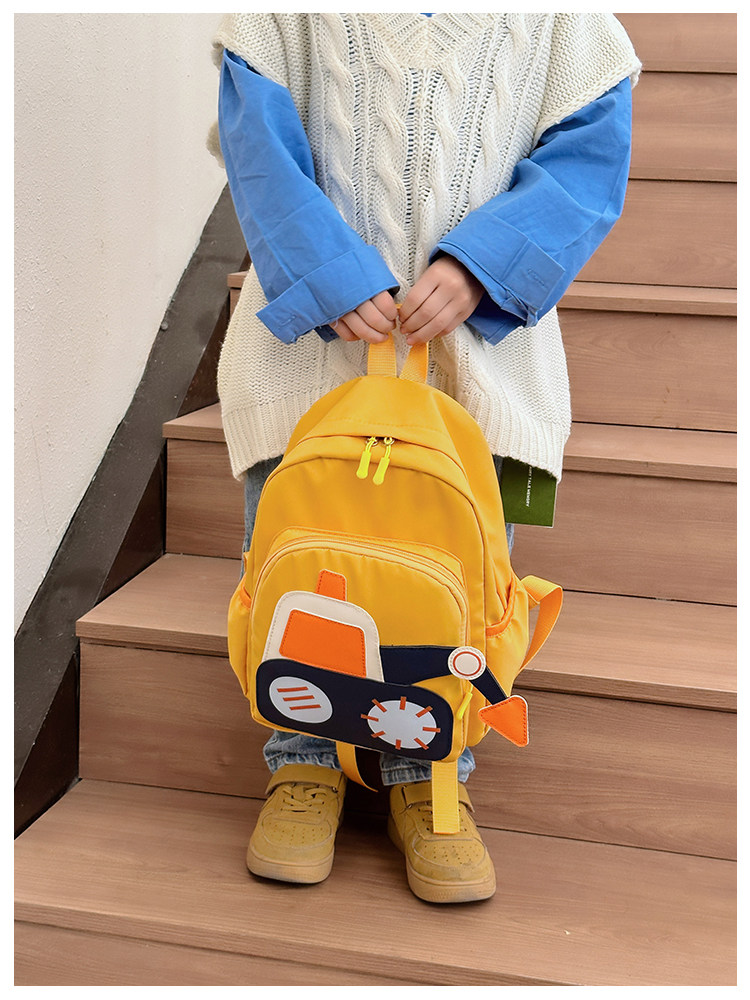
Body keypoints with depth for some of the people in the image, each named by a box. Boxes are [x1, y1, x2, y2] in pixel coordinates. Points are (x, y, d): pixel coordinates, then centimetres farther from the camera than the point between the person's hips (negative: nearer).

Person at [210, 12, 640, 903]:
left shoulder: (566, 20, 7)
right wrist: (330, 278, -17)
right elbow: (258, 135, -2)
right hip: (310, 324, 0)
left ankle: (428, 778, 12)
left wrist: (480, 268, -16)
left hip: (482, 325, 0)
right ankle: (306, 765, 15)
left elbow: (590, 144, 0)